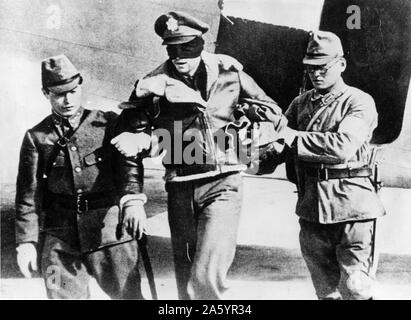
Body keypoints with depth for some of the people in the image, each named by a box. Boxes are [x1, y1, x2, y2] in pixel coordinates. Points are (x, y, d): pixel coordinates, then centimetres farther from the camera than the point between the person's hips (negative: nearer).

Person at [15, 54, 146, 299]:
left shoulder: (108, 123, 5)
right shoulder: (36, 137, 7)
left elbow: (128, 163, -8)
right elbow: (29, 194, 8)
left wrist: (132, 199, -27)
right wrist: (26, 242, 5)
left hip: (110, 229, -1)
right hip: (59, 237, 1)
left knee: (127, 294, 4)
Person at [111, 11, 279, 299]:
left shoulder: (229, 72, 1)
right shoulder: (155, 84, 1)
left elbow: (272, 111, 12)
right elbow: (140, 129, 4)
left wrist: (253, 133, -6)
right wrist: (137, 141, -18)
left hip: (222, 183, -2)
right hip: (181, 188, 2)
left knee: (207, 275, -15)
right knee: (186, 278, 14)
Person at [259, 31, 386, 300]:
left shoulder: (359, 102, -4)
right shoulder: (301, 103, 11)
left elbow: (341, 146, -20)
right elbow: (279, 149, 8)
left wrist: (290, 135, -18)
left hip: (352, 208, -4)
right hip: (311, 210, 5)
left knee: (356, 290, -2)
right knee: (327, 291, 15)